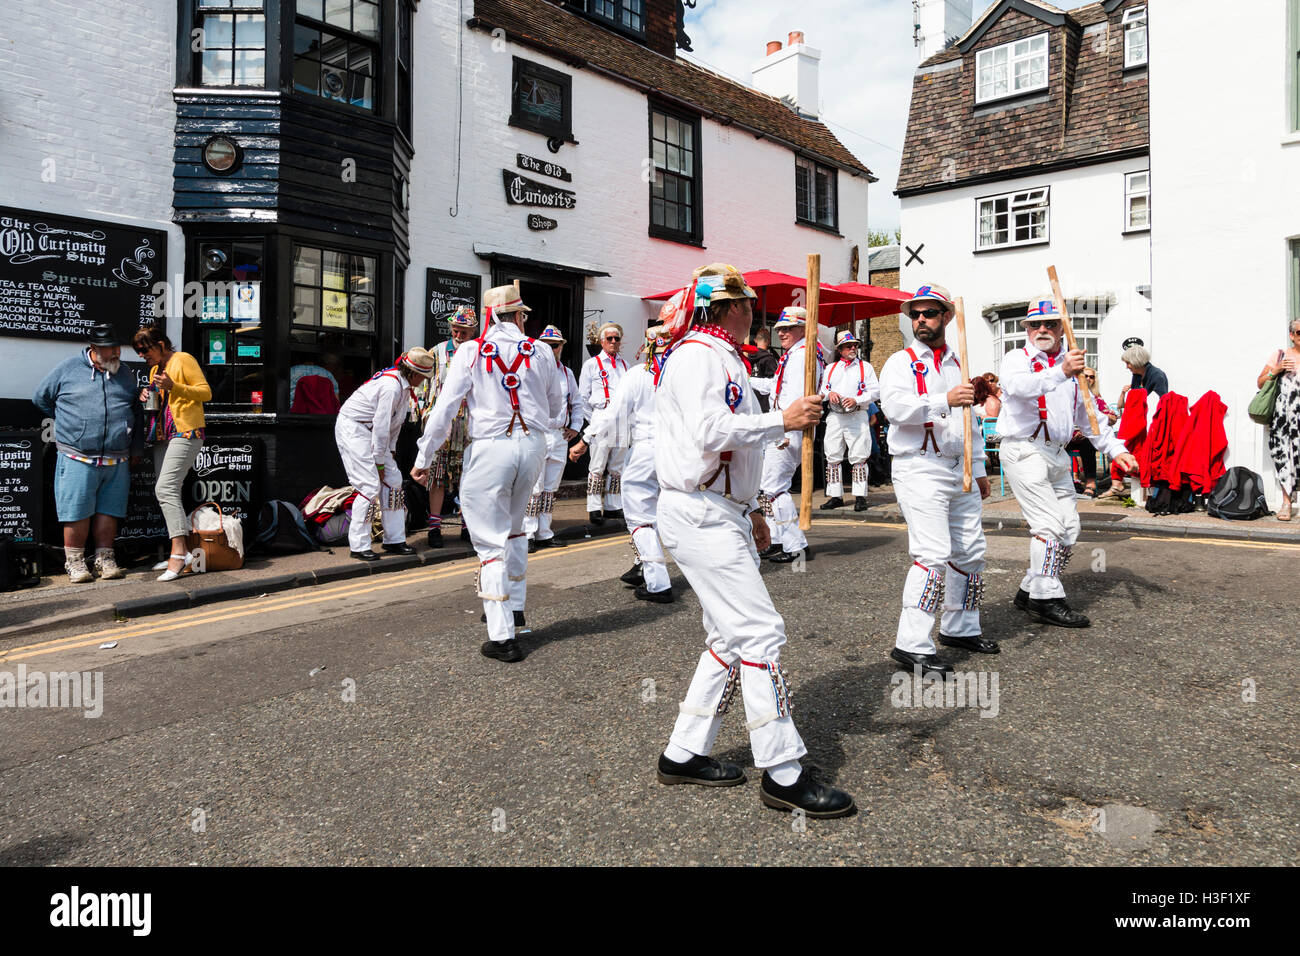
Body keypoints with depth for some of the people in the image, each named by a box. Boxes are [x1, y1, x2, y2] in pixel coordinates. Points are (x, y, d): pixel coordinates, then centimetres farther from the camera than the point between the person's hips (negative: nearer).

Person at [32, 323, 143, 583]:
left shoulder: (125, 374, 14)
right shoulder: (67, 369, 3)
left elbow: (136, 412, 20)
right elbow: (41, 398, 15)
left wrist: (136, 448, 18)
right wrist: (70, 422, 13)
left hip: (117, 461, 3)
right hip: (78, 458, -3)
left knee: (108, 510, 5)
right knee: (77, 511, -1)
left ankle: (104, 557, 16)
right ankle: (74, 561, 9)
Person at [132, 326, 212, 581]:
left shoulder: (183, 359, -3)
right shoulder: (155, 368, 21)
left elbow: (206, 392, -10)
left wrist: (173, 386, -20)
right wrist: (147, 397, 8)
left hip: (185, 433, -9)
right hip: (162, 436, 9)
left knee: (165, 488, -20)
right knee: (166, 492, 7)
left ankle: (179, 552, -23)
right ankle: (180, 553, 12)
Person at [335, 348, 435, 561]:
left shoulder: (404, 385, 5)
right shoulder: (392, 386, -26)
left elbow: (395, 422, 12)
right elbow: (381, 426, -24)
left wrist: (390, 451, 7)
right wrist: (379, 462, -17)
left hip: (369, 430, 10)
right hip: (352, 428, -10)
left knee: (393, 478, 7)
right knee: (370, 486, -12)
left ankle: (394, 540, 14)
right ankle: (358, 546, -3)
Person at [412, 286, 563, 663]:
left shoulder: (470, 352, -4)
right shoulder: (541, 351, 4)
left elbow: (444, 408, -6)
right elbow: (555, 408, 15)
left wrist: (424, 458, 1)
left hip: (489, 448, -3)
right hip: (532, 445, 4)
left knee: (491, 540, 2)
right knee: (513, 527, 24)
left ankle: (502, 636, 2)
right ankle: (515, 605, 34)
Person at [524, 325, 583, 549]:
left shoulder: (567, 373, 16)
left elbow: (576, 403, 26)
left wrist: (575, 427, 16)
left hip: (560, 436, 6)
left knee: (550, 489, 10)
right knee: (534, 489, -7)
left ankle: (544, 534, 17)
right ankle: (528, 534, 1)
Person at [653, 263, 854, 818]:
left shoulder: (723, 358, 23)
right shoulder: (697, 355, -10)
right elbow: (711, 432, -25)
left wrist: (749, 510, 23)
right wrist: (784, 420, -18)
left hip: (724, 515, 11)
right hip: (699, 517, -11)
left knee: (731, 638, 12)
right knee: (761, 633, -10)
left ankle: (684, 754, 21)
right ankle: (782, 773, 0)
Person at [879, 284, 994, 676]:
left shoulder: (958, 365, 19)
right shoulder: (901, 363, -2)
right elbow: (895, 407, -21)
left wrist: (979, 469, 22)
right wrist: (944, 401, -31)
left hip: (959, 471, 8)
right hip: (920, 470, -7)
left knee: (971, 551, 12)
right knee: (933, 554, -16)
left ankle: (960, 627, 29)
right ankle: (912, 644, -11)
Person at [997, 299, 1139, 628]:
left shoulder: (1073, 366, 19)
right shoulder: (1017, 359, -2)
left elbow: (1089, 415, 24)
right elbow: (1018, 386, -27)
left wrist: (1116, 450, 15)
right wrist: (1060, 372, -41)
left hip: (1058, 454, 8)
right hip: (1024, 450, -7)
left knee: (1069, 529, 8)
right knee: (1050, 525, -13)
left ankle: (1030, 590, 20)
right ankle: (1046, 599, -4)